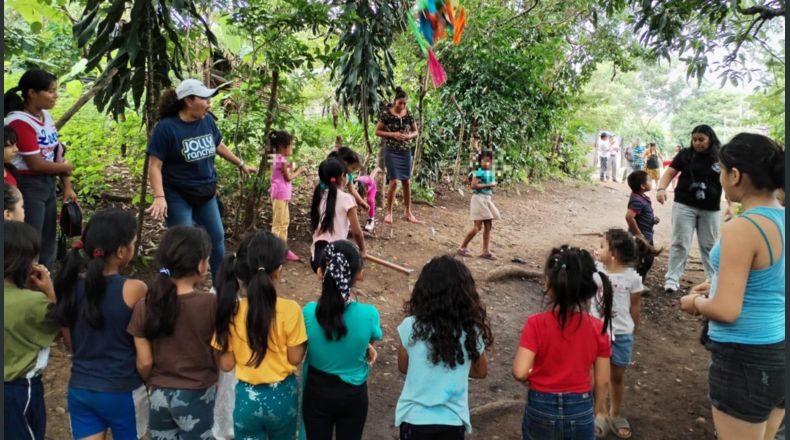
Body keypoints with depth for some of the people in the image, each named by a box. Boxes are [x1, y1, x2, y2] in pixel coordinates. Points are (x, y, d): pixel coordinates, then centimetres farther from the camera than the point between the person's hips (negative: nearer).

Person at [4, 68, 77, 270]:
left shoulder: (46, 116, 7)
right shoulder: (20, 122, -17)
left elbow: (58, 154, 9)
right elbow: (36, 164, -18)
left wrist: (67, 187, 5)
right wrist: (66, 168, -3)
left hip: (48, 185, 8)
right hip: (27, 188, -8)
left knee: (48, 243, 16)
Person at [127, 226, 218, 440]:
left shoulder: (145, 307, -10)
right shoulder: (211, 304, -19)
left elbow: (144, 362, -5)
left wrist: (154, 385, 14)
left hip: (160, 395, 3)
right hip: (198, 396, -3)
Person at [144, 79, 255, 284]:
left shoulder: (208, 121, -2)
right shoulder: (166, 127, -18)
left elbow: (219, 146, 17)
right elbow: (154, 165, -19)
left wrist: (241, 164, 25)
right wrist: (160, 197, -30)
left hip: (206, 193, 7)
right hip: (178, 196, -6)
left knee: (217, 236, 15)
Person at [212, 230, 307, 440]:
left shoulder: (230, 312, -16)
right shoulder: (289, 310, -22)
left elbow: (226, 364, -8)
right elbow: (295, 358, -12)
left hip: (247, 396, 1)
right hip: (282, 394, 0)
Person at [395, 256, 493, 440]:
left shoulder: (411, 326, -16)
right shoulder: (471, 331, -12)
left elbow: (403, 367, 1)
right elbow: (481, 371, 6)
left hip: (415, 417, -1)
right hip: (453, 419, 2)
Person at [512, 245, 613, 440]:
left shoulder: (537, 323, -19)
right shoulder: (598, 328, -11)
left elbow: (520, 372, -23)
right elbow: (602, 381, -3)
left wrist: (530, 377, 0)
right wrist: (600, 411, 13)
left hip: (541, 408, -1)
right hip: (580, 410, 1)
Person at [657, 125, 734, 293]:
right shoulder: (685, 154, -1)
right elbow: (670, 172, -4)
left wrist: (731, 205, -9)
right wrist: (662, 188, -23)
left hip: (710, 209, 2)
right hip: (684, 206, -1)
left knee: (709, 245, 14)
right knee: (680, 243, -1)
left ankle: (713, 279, 27)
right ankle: (672, 279, 1)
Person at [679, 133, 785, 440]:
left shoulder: (741, 230, -23)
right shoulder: (781, 221, 2)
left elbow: (727, 311, -25)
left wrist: (695, 303, -6)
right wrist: (719, 286, 16)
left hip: (745, 359, -8)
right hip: (779, 352, 8)